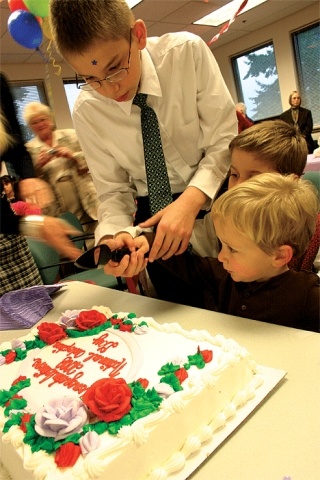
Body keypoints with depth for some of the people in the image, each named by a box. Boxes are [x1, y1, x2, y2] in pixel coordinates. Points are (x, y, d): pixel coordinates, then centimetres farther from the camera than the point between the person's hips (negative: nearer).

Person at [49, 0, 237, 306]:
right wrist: (112, 236, -26)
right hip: (155, 212, 2)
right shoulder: (86, 112, -11)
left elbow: (225, 140, -16)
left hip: (213, 194, -1)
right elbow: (113, 189, -5)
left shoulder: (187, 52, -17)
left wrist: (190, 201, -31)